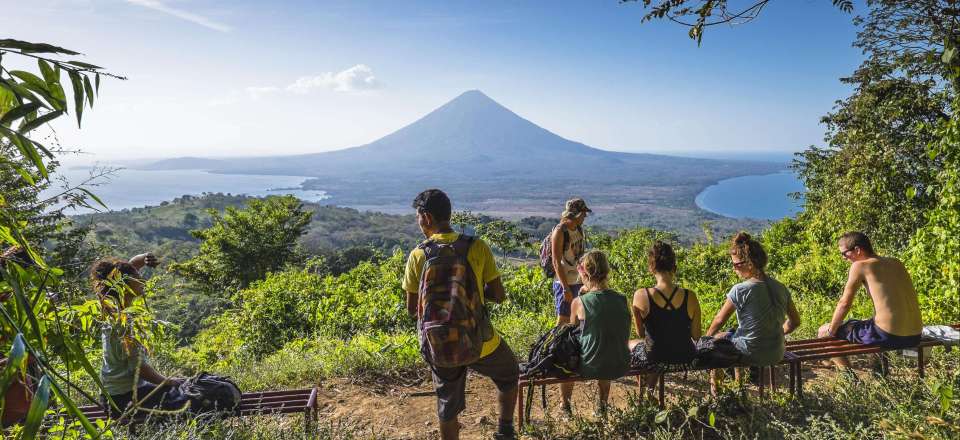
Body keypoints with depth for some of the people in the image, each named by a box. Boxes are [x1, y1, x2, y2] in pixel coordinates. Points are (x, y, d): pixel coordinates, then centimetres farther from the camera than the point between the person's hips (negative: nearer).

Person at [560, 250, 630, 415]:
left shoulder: (580, 302, -17)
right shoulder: (622, 299, -6)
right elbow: (625, 336, 10)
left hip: (591, 368, -4)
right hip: (620, 367, 4)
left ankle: (565, 407, 42)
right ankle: (603, 406, 52)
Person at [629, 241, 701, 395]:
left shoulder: (641, 295, -21)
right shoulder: (690, 297, -16)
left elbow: (641, 333, -6)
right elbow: (696, 336, -5)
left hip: (654, 358, -2)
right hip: (685, 358, 2)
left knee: (629, 344, 31)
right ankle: (650, 389, 48)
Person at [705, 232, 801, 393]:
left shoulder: (740, 291, -21)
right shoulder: (781, 288, -4)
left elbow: (719, 321, -11)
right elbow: (795, 321, 7)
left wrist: (707, 336, 6)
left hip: (750, 355, -6)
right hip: (777, 354, 6)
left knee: (716, 338, 24)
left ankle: (714, 384, 39)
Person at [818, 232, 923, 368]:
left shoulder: (860, 266, -7)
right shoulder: (897, 263, 13)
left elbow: (844, 303, -7)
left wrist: (830, 331, 5)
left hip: (888, 336, -8)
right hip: (915, 337, 8)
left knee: (824, 331, 10)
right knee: (867, 323, 38)